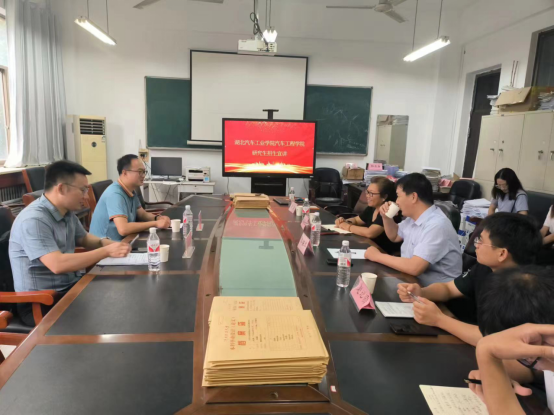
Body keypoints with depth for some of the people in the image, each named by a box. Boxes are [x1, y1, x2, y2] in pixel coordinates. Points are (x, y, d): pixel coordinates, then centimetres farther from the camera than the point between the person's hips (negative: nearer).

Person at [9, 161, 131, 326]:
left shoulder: (67, 213, 4)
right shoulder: (33, 220, -23)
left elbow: (84, 239, 20)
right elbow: (58, 265, -32)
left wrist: (106, 243, -1)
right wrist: (106, 251, -27)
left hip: (70, 287, 8)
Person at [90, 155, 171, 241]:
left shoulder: (131, 191, 6)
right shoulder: (115, 194, -22)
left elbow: (142, 214, 15)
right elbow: (123, 229, -31)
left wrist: (158, 218, -6)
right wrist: (155, 223, -24)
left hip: (121, 241, 8)